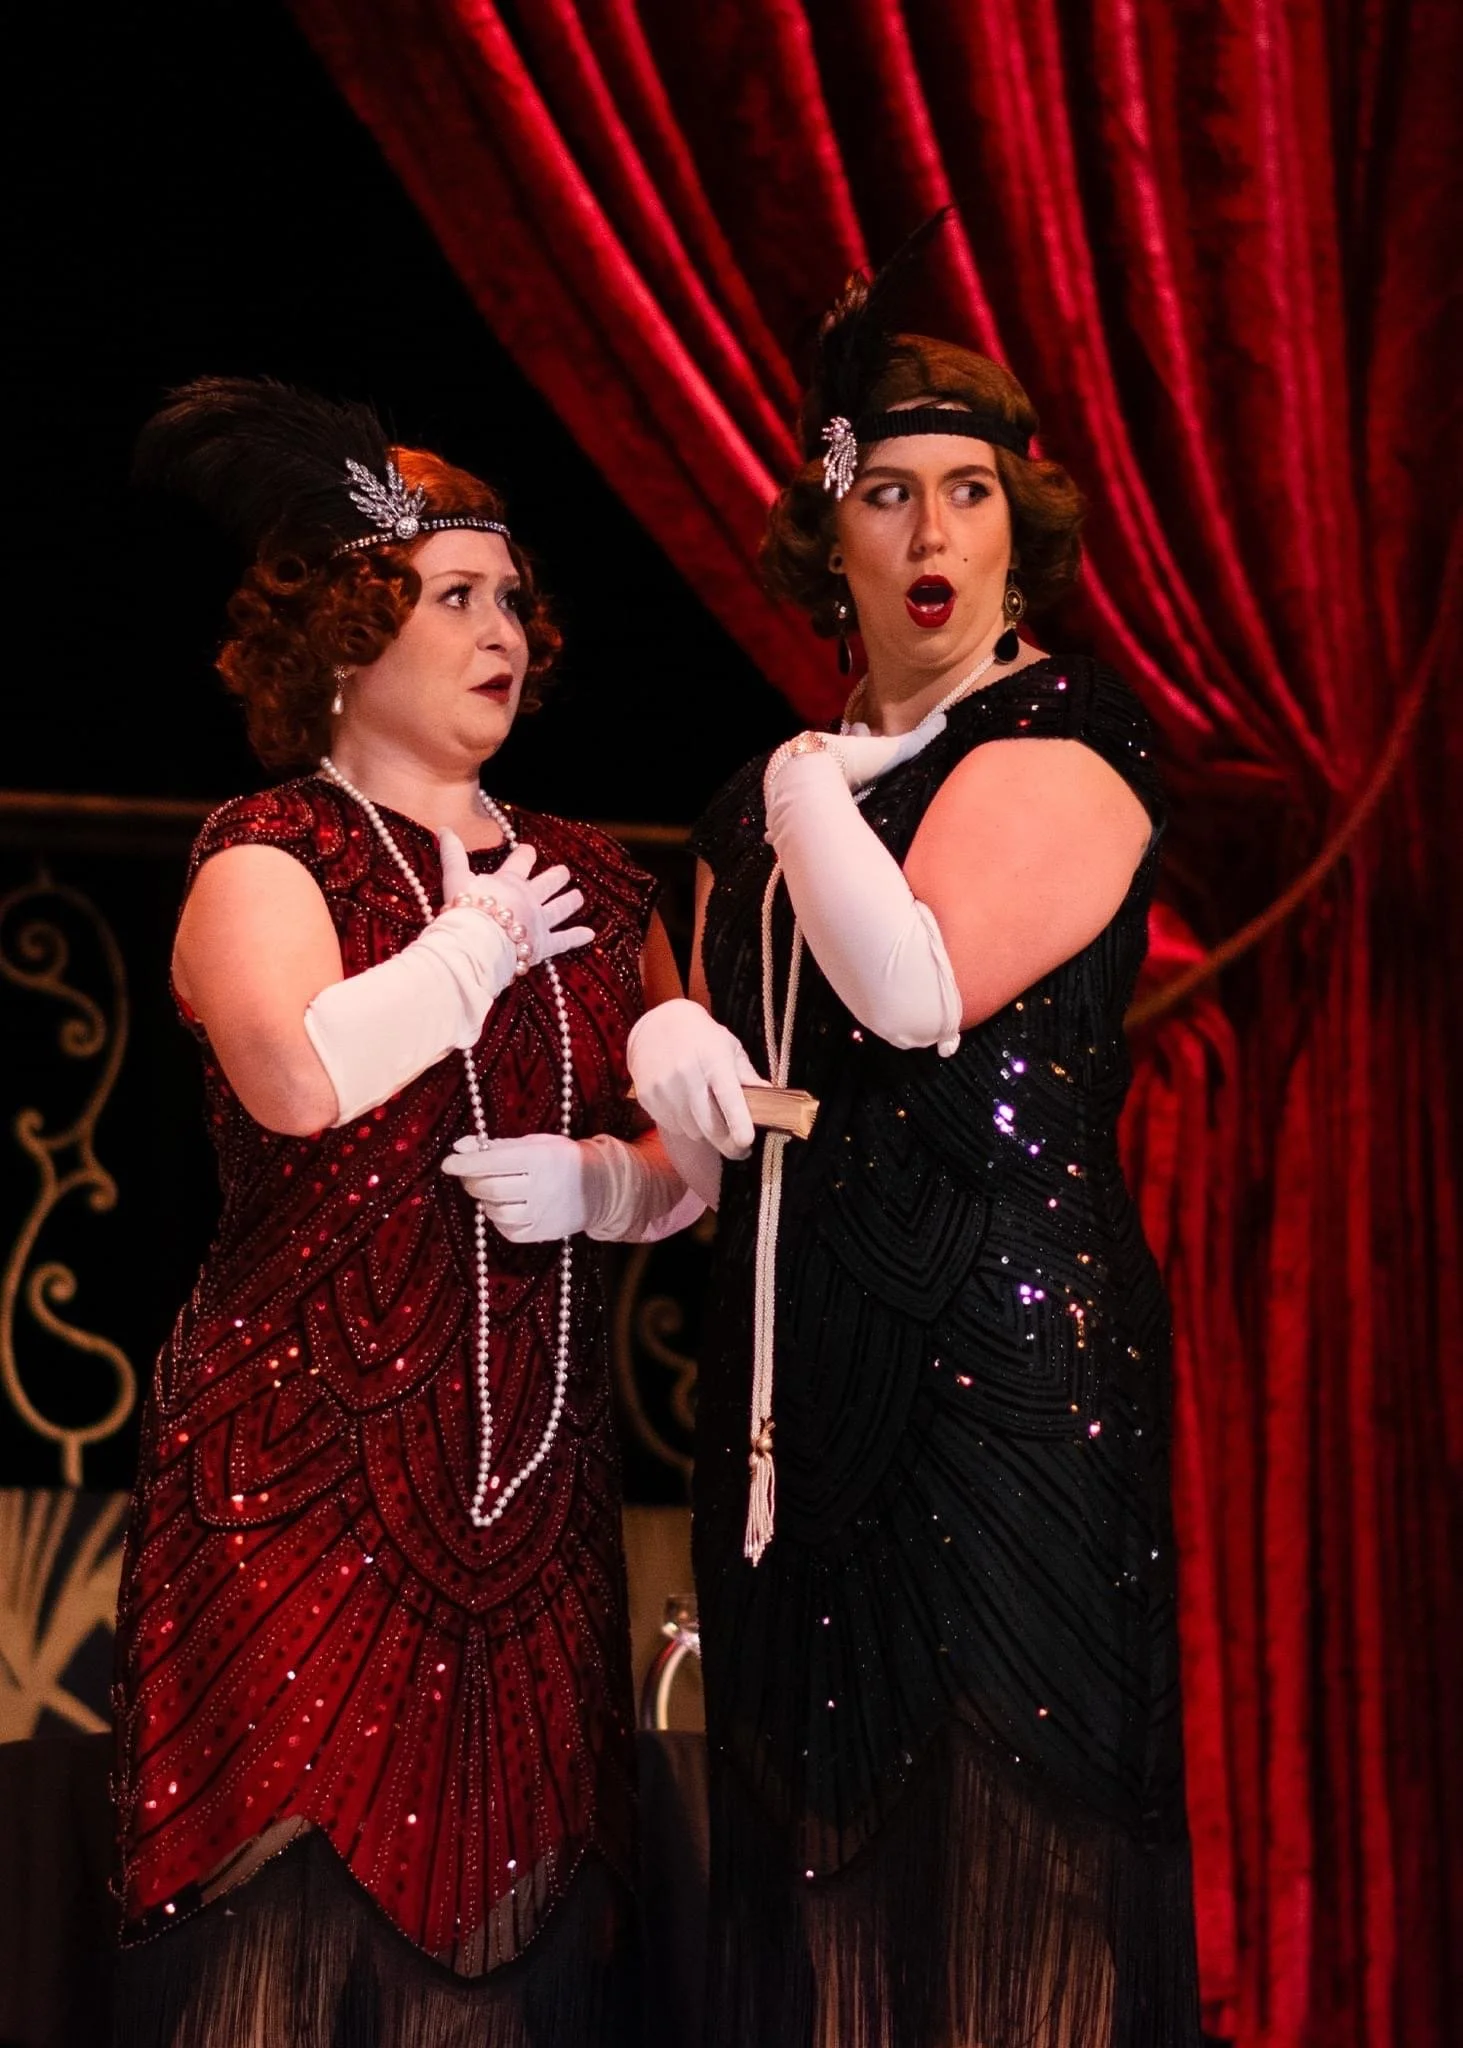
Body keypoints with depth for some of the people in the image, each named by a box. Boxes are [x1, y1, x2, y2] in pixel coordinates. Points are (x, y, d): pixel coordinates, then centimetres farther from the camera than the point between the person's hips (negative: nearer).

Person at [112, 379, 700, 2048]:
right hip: (308, 1457, -5)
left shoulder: (594, 890, 14)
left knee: (506, 1884, 5)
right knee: (300, 1889, -5)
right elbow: (302, 1078, -23)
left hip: (530, 1473, 5)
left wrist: (597, 1181, -6)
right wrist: (480, 942, -9)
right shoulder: (268, 854, -2)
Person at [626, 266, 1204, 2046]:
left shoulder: (1062, 742, -5)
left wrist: (811, 783, -7)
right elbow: (720, 1048, 24)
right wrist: (668, 1037, 1)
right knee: (814, 1814, 8)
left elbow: (925, 992, -20)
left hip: (1007, 1346, -6)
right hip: (798, 1356, 7)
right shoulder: (775, 796, 17)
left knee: (993, 1818, -4)